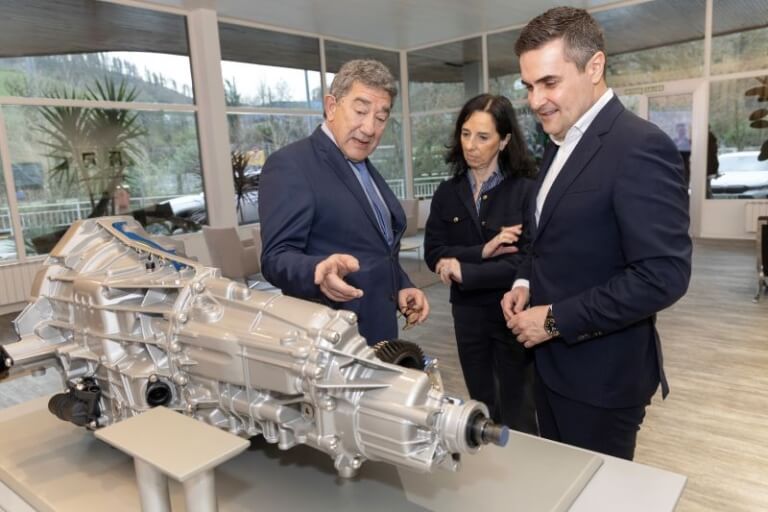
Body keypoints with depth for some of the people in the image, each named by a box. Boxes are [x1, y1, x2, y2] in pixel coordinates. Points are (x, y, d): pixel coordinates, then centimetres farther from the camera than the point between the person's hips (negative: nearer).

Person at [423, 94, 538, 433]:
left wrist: (464, 270, -17)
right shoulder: (447, 193, 2)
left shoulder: (525, 190, -10)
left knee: (517, 415, 12)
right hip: (468, 314, 4)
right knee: (482, 410, 20)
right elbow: (433, 254, -5)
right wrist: (481, 252, -19)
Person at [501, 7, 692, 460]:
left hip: (600, 372, -8)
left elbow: (664, 274, -25)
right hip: (552, 362, 8)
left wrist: (556, 320, -20)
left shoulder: (640, 146, -19)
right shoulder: (562, 144, 9)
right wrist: (527, 283, 0)